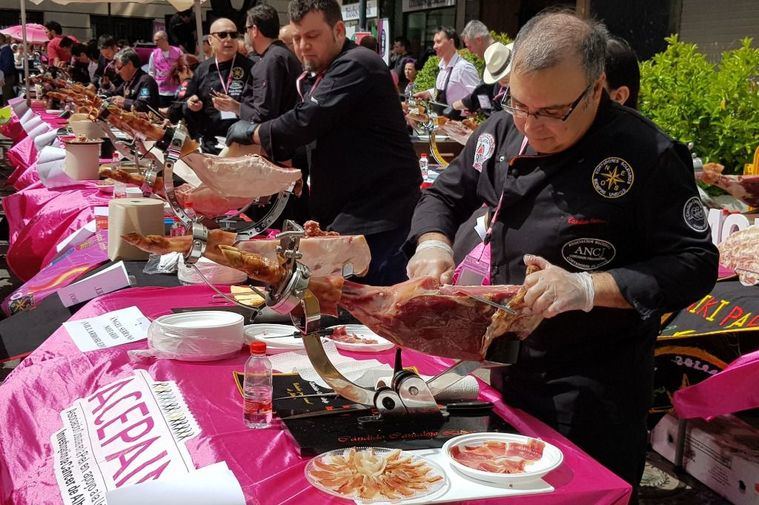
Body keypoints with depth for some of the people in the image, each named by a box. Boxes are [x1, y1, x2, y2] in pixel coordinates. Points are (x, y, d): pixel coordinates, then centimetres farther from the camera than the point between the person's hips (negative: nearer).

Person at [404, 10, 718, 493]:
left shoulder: (646, 155, -20)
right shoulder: (502, 133, -4)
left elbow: (695, 265, -18)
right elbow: (445, 195, 10)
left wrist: (589, 288, -29)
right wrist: (434, 243, -12)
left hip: (596, 389, -6)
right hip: (510, 368, 6)